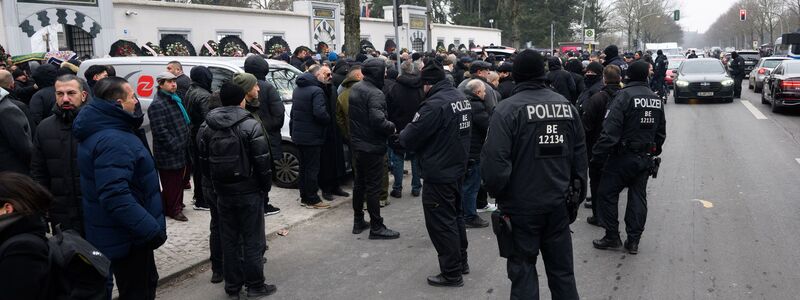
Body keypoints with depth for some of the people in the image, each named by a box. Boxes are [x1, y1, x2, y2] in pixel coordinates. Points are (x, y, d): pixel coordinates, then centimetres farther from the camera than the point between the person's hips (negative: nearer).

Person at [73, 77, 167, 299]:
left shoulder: (100, 129, 8)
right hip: (127, 239, -11)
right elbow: (115, 196, -35)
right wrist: (152, 230, -33)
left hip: (116, 234, 11)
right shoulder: (113, 141, -27)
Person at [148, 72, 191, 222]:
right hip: (168, 154, -10)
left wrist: (184, 142, 19)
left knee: (179, 179, 19)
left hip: (180, 151, 10)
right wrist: (175, 145, -21)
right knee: (172, 182, -2)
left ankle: (177, 203, 33)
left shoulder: (175, 100, 16)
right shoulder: (157, 105, -17)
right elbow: (160, 131, -22)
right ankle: (173, 209, 7)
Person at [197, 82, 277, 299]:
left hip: (222, 192, 5)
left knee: (229, 240, 13)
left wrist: (215, 184, 17)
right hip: (249, 191, -5)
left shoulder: (206, 127, 3)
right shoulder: (251, 126, -14)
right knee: (253, 239, 5)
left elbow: (204, 161, 8)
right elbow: (262, 162, -13)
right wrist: (266, 187, 0)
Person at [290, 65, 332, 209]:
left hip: (298, 134, 9)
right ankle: (312, 199, 6)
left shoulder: (297, 90, 12)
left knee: (304, 166, 17)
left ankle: (304, 196, 24)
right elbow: (320, 113, -29)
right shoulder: (316, 91, -18)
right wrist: (329, 120, -10)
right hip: (312, 136, -9)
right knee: (312, 168, 0)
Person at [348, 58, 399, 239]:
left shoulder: (355, 88, 7)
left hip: (357, 144, 9)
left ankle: (358, 221, 28)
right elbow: (378, 120, -31)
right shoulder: (375, 93, -21)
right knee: (373, 187, -1)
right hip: (372, 147, -9)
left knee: (359, 183, 18)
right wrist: (392, 128, -13)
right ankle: (376, 227, 6)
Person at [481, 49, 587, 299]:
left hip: (521, 206, -5)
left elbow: (494, 160, -20)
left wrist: (498, 192, -4)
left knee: (523, 269, 7)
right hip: (558, 203, 5)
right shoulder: (566, 105, 4)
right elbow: (580, 153, 9)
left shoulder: (508, 109, -14)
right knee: (562, 268, 16)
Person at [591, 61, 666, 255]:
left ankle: (612, 237, 8)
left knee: (607, 194, 5)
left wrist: (598, 155, -16)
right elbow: (661, 132, 15)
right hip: (646, 157, 7)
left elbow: (611, 130, -21)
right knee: (638, 197, 11)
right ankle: (633, 241, 15)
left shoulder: (625, 96, -15)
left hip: (623, 157, -7)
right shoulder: (656, 99, 7)